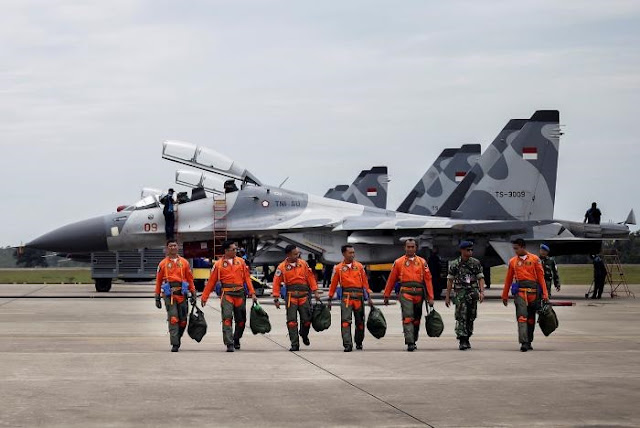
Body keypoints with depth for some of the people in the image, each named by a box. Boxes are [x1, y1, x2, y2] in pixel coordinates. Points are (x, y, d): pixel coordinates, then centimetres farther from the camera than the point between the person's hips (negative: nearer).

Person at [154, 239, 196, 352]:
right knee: (173, 319, -11)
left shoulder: (184, 262, 12)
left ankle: (177, 338, 27)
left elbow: (190, 279, 14)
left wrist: (193, 294, 8)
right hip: (169, 295, -2)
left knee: (183, 321, 4)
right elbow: (158, 281, 9)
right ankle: (175, 344, -11)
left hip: (182, 294, 2)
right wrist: (157, 298, 6)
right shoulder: (163, 263, 7)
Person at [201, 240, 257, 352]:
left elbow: (247, 278, 11)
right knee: (227, 318, -16)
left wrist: (252, 293, 4)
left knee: (241, 320, 9)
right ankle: (229, 344, -16)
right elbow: (211, 282, 5)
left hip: (240, 294, 3)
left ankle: (236, 340, 33)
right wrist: (204, 297, 5)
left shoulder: (240, 261, 9)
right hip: (227, 294, -3)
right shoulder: (218, 264, 2)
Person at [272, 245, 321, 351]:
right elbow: (276, 283, 0)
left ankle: (304, 335, 34)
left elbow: (310, 277, 9)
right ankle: (295, 344, 2)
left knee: (307, 319, 2)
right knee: (292, 321, -4)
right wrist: (276, 298, -5)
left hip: (304, 296, 2)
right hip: (291, 296, -2)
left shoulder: (303, 263, 6)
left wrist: (315, 292, 4)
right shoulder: (282, 267, -1)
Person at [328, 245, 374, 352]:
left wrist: (369, 298, 5)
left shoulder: (359, 266, 8)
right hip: (346, 297, -2)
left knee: (360, 322, 9)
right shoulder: (338, 268, 4)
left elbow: (365, 282, 9)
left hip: (359, 297, 2)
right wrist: (330, 300, 9)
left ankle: (359, 343, 27)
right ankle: (347, 345, -15)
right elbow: (333, 284, 8)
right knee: (345, 321, -12)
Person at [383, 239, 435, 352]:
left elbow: (428, 280, 7)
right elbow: (391, 280, 9)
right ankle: (410, 343, -19)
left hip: (418, 294, 3)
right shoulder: (398, 262, 6)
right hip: (405, 293, -3)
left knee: (416, 320, 11)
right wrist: (386, 296, 10)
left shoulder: (422, 262, 10)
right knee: (408, 318, -14)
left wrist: (430, 297, 1)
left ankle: (413, 341, 25)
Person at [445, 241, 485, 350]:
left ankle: (467, 339, 21)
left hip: (473, 293, 2)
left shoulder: (476, 263, 6)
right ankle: (462, 341, -13)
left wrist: (482, 292, -9)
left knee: (471, 317, 7)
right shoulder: (454, 264, 3)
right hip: (460, 293, -2)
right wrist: (447, 296, 2)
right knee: (461, 317, -11)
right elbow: (450, 280, 5)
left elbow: (481, 278, 5)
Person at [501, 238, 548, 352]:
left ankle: (528, 342, 20)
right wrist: (505, 296, 16)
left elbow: (541, 277, 5)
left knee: (531, 318, 8)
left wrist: (544, 294, -1)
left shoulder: (535, 259, 7)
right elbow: (508, 279, 15)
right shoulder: (512, 261, 11)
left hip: (533, 290, 1)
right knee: (522, 316, -15)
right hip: (520, 290, -1)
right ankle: (523, 342, -23)